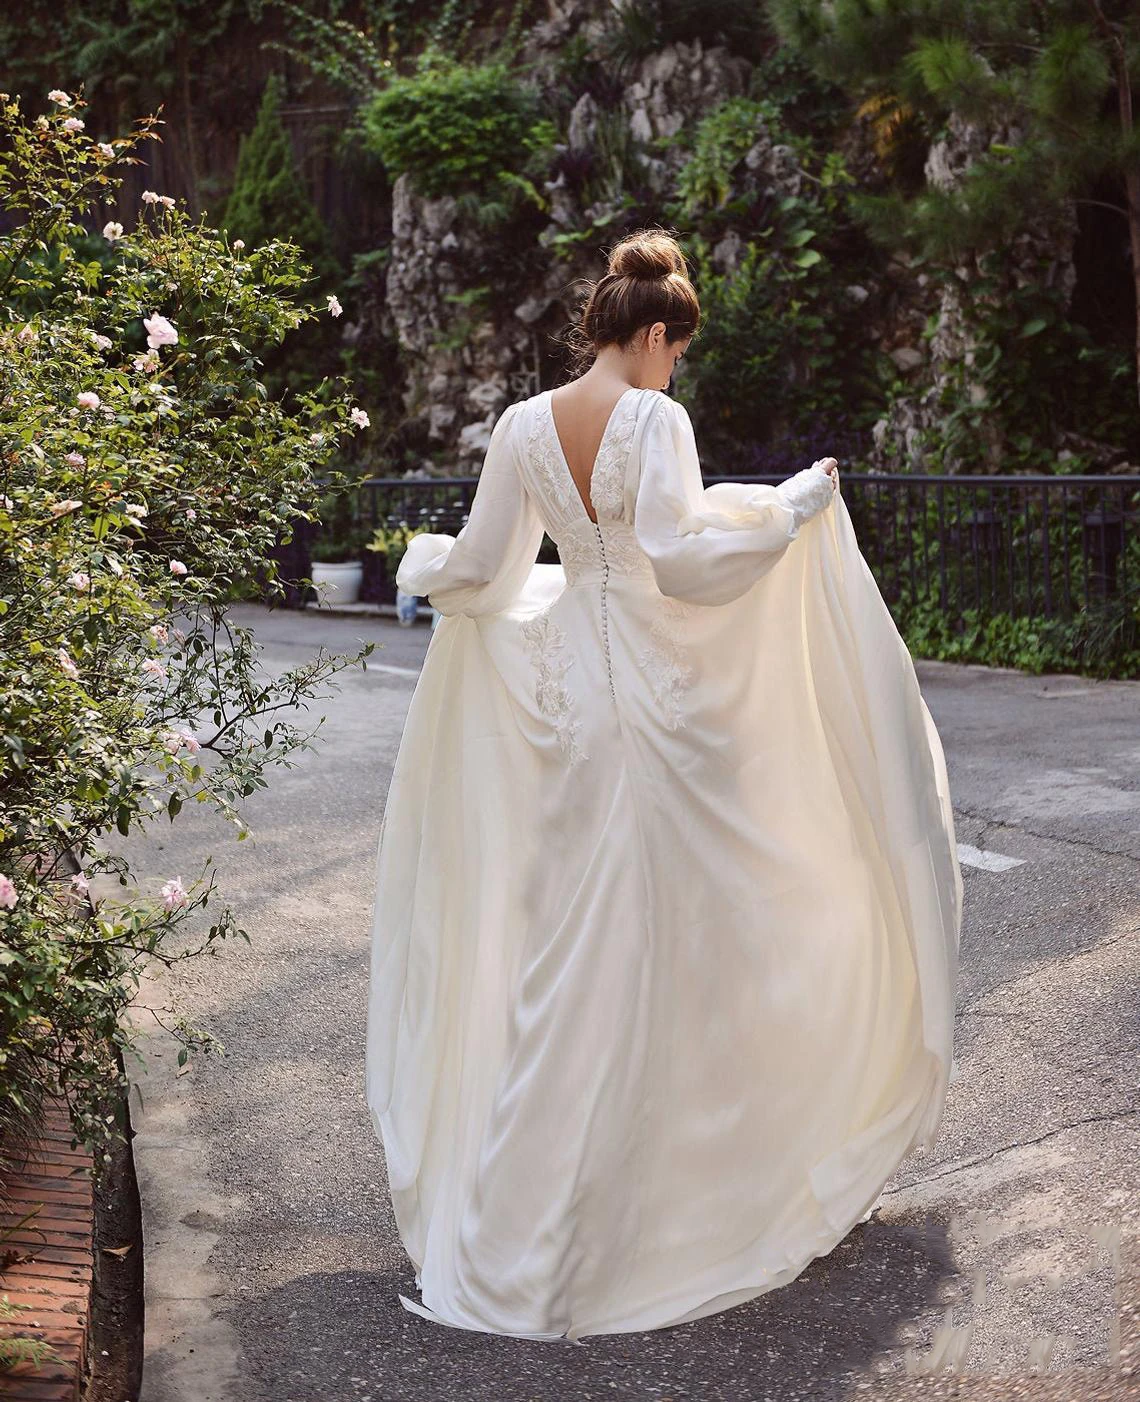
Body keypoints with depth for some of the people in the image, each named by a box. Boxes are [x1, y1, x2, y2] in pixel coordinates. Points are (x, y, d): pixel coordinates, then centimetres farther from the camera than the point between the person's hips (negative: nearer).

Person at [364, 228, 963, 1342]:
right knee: (683, 924, 6)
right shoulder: (652, 418, -12)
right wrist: (794, 507, -12)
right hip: (660, 694, -5)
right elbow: (678, 554, -23)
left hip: (564, 688, 6)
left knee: (572, 929, 13)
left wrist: (425, 569, 31)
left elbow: (480, 567, 9)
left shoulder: (523, 425, 4)